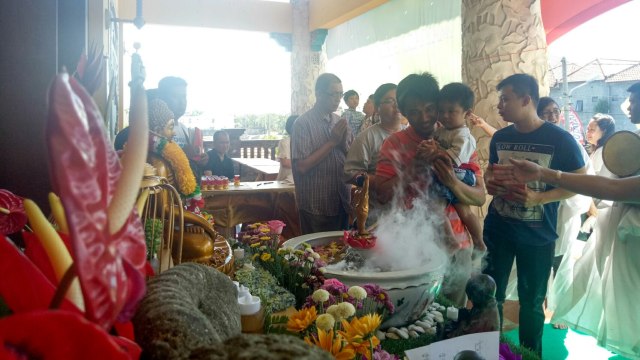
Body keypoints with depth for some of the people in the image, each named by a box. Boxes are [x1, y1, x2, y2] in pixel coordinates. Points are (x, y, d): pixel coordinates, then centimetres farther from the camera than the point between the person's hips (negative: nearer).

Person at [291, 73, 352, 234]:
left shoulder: (339, 122, 8)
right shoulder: (303, 123, -11)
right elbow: (302, 167, -19)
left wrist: (343, 143, -10)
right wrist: (332, 142, -17)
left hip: (342, 204, 6)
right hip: (316, 208, -5)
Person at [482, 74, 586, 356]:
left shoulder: (560, 139, -14)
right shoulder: (500, 137, 0)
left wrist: (538, 198, -23)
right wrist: (490, 182, -8)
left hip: (538, 235, -3)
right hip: (497, 229, 4)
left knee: (532, 301, 14)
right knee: (490, 295, 12)